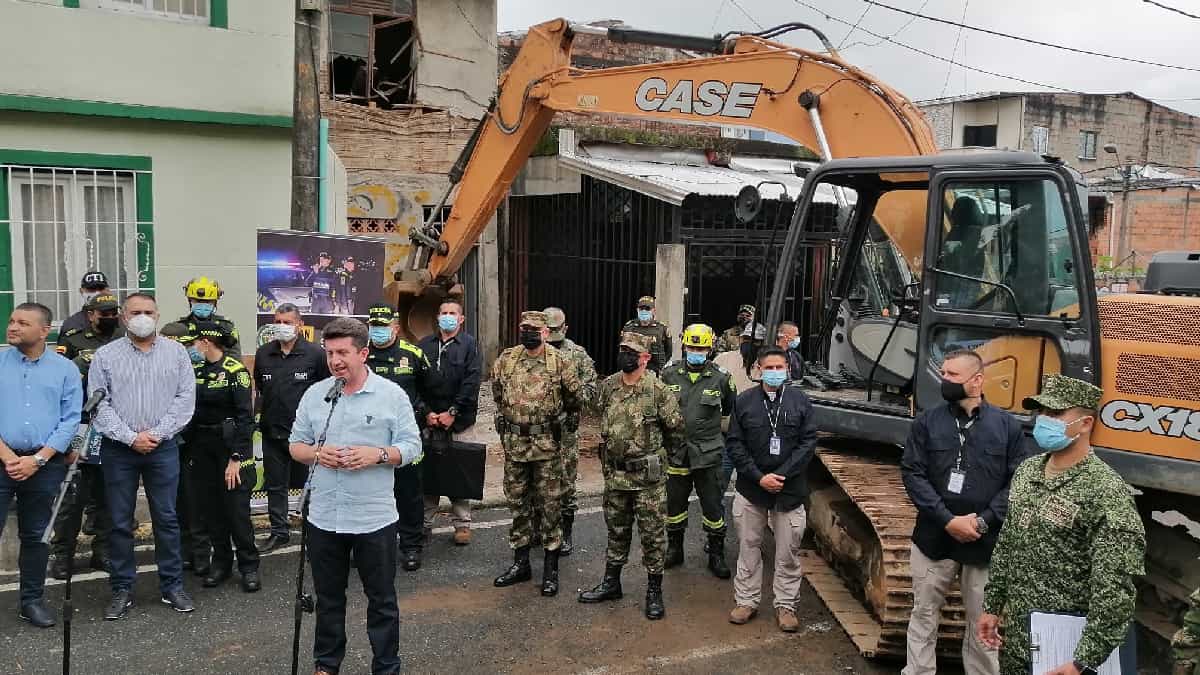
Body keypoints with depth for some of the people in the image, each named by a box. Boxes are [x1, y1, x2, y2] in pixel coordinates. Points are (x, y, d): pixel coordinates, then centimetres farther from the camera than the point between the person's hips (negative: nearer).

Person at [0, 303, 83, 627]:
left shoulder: (65, 369, 3)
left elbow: (71, 420, -2)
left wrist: (37, 460, -10)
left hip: (45, 464, 1)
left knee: (36, 536, 11)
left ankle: (32, 600, 23)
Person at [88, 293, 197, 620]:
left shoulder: (176, 352, 4)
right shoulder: (105, 355, 3)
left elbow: (185, 398, -2)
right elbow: (99, 405, -2)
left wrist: (157, 434, -10)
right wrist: (131, 438, -11)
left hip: (163, 448, 0)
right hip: (119, 449, 0)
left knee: (166, 518, 6)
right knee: (120, 522, 6)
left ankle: (172, 586, 15)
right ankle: (122, 590, 17)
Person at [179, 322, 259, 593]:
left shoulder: (235, 370, -11)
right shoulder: (196, 371, 7)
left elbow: (244, 417, -15)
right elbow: (189, 410, 13)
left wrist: (236, 458, -18)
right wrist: (189, 448, 4)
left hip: (230, 447, -6)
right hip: (202, 448, 6)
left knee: (237, 509, -3)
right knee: (209, 508, 9)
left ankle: (249, 566, 9)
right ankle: (222, 563, 22)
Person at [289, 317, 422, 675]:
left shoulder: (392, 394, -4)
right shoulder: (314, 394, 6)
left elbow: (411, 446, -4)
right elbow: (296, 445, 9)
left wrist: (377, 455, -21)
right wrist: (317, 454, -12)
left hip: (375, 519, -3)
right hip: (324, 518, 3)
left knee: (382, 600, 9)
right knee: (328, 598, 17)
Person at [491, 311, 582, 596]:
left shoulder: (559, 362, -5)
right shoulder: (506, 359, 3)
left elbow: (575, 398, 6)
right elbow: (497, 392, 19)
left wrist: (557, 415, 8)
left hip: (547, 443, -3)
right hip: (514, 442, 3)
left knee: (550, 504, 2)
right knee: (517, 502, 11)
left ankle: (551, 568, 10)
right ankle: (520, 562, 22)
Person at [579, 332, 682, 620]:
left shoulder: (658, 390, -15)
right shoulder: (607, 386, 0)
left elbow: (676, 429, -4)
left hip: (648, 475, -5)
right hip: (614, 473, 5)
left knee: (653, 534, 4)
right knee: (616, 530, 18)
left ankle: (654, 591, 16)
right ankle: (611, 582, 31)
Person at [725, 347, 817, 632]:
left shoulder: (800, 400, -1)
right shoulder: (745, 401, -1)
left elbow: (808, 442, -4)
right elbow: (734, 443, -2)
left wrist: (781, 475, -13)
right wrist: (758, 477, -12)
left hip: (789, 489, 0)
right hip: (751, 488, 1)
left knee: (788, 552, 7)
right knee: (749, 547, 11)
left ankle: (786, 606, 21)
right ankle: (746, 601, 24)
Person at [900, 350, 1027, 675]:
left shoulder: (1007, 425, -1)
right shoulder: (927, 421, 0)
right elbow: (912, 473, -5)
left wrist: (983, 521, -12)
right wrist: (947, 520, -14)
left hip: (985, 542, -1)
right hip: (934, 537, 1)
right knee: (924, 614, 12)